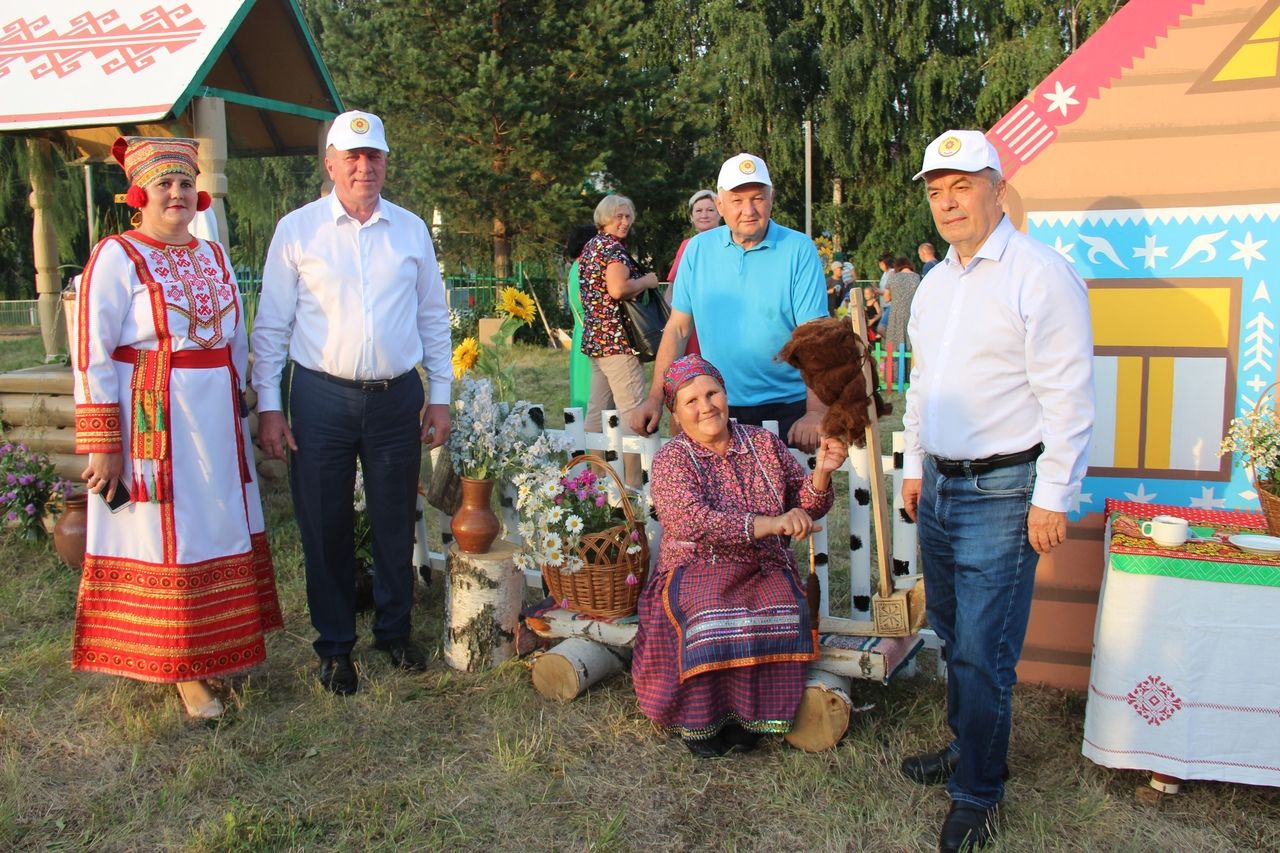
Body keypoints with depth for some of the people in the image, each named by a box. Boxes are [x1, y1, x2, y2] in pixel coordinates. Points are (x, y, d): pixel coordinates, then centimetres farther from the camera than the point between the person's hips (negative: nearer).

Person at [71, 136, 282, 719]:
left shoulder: (214, 256, 11)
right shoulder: (116, 257, -8)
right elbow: (91, 357, -11)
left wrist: (238, 414, 14)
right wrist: (103, 445, -15)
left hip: (217, 422, 6)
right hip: (153, 421, -6)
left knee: (218, 530, 12)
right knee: (166, 541, 2)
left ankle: (217, 646, 27)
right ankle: (182, 669, 15)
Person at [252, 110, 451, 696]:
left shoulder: (411, 229, 7)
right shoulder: (298, 229, 0)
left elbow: (433, 318, 12)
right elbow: (271, 324, 1)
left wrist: (440, 397, 8)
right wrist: (268, 405, -4)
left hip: (397, 397, 2)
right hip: (321, 398, -1)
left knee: (396, 521, 11)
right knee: (325, 527, 6)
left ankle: (395, 632, 30)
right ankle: (335, 646, 23)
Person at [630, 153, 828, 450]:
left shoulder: (799, 250, -6)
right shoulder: (698, 249, 3)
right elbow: (678, 328, 5)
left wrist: (816, 412, -21)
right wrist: (655, 399, -1)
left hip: (787, 409, -2)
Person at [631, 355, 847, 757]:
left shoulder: (764, 444, 10)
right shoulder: (670, 459, -1)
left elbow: (807, 506, 11)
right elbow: (693, 521, -20)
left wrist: (821, 472, -11)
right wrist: (770, 524, -28)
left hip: (764, 571, 3)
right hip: (696, 572, -2)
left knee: (782, 612, -30)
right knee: (711, 618, -34)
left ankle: (747, 716, -10)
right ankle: (699, 719, -13)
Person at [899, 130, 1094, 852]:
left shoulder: (1040, 274, -13)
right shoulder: (935, 282, 12)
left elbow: (1068, 397, -15)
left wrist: (1053, 498, -16)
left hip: (1002, 493, -7)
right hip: (940, 486, 8)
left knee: (983, 652, -2)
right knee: (953, 635, 18)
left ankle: (978, 795, 14)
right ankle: (965, 748, 36)